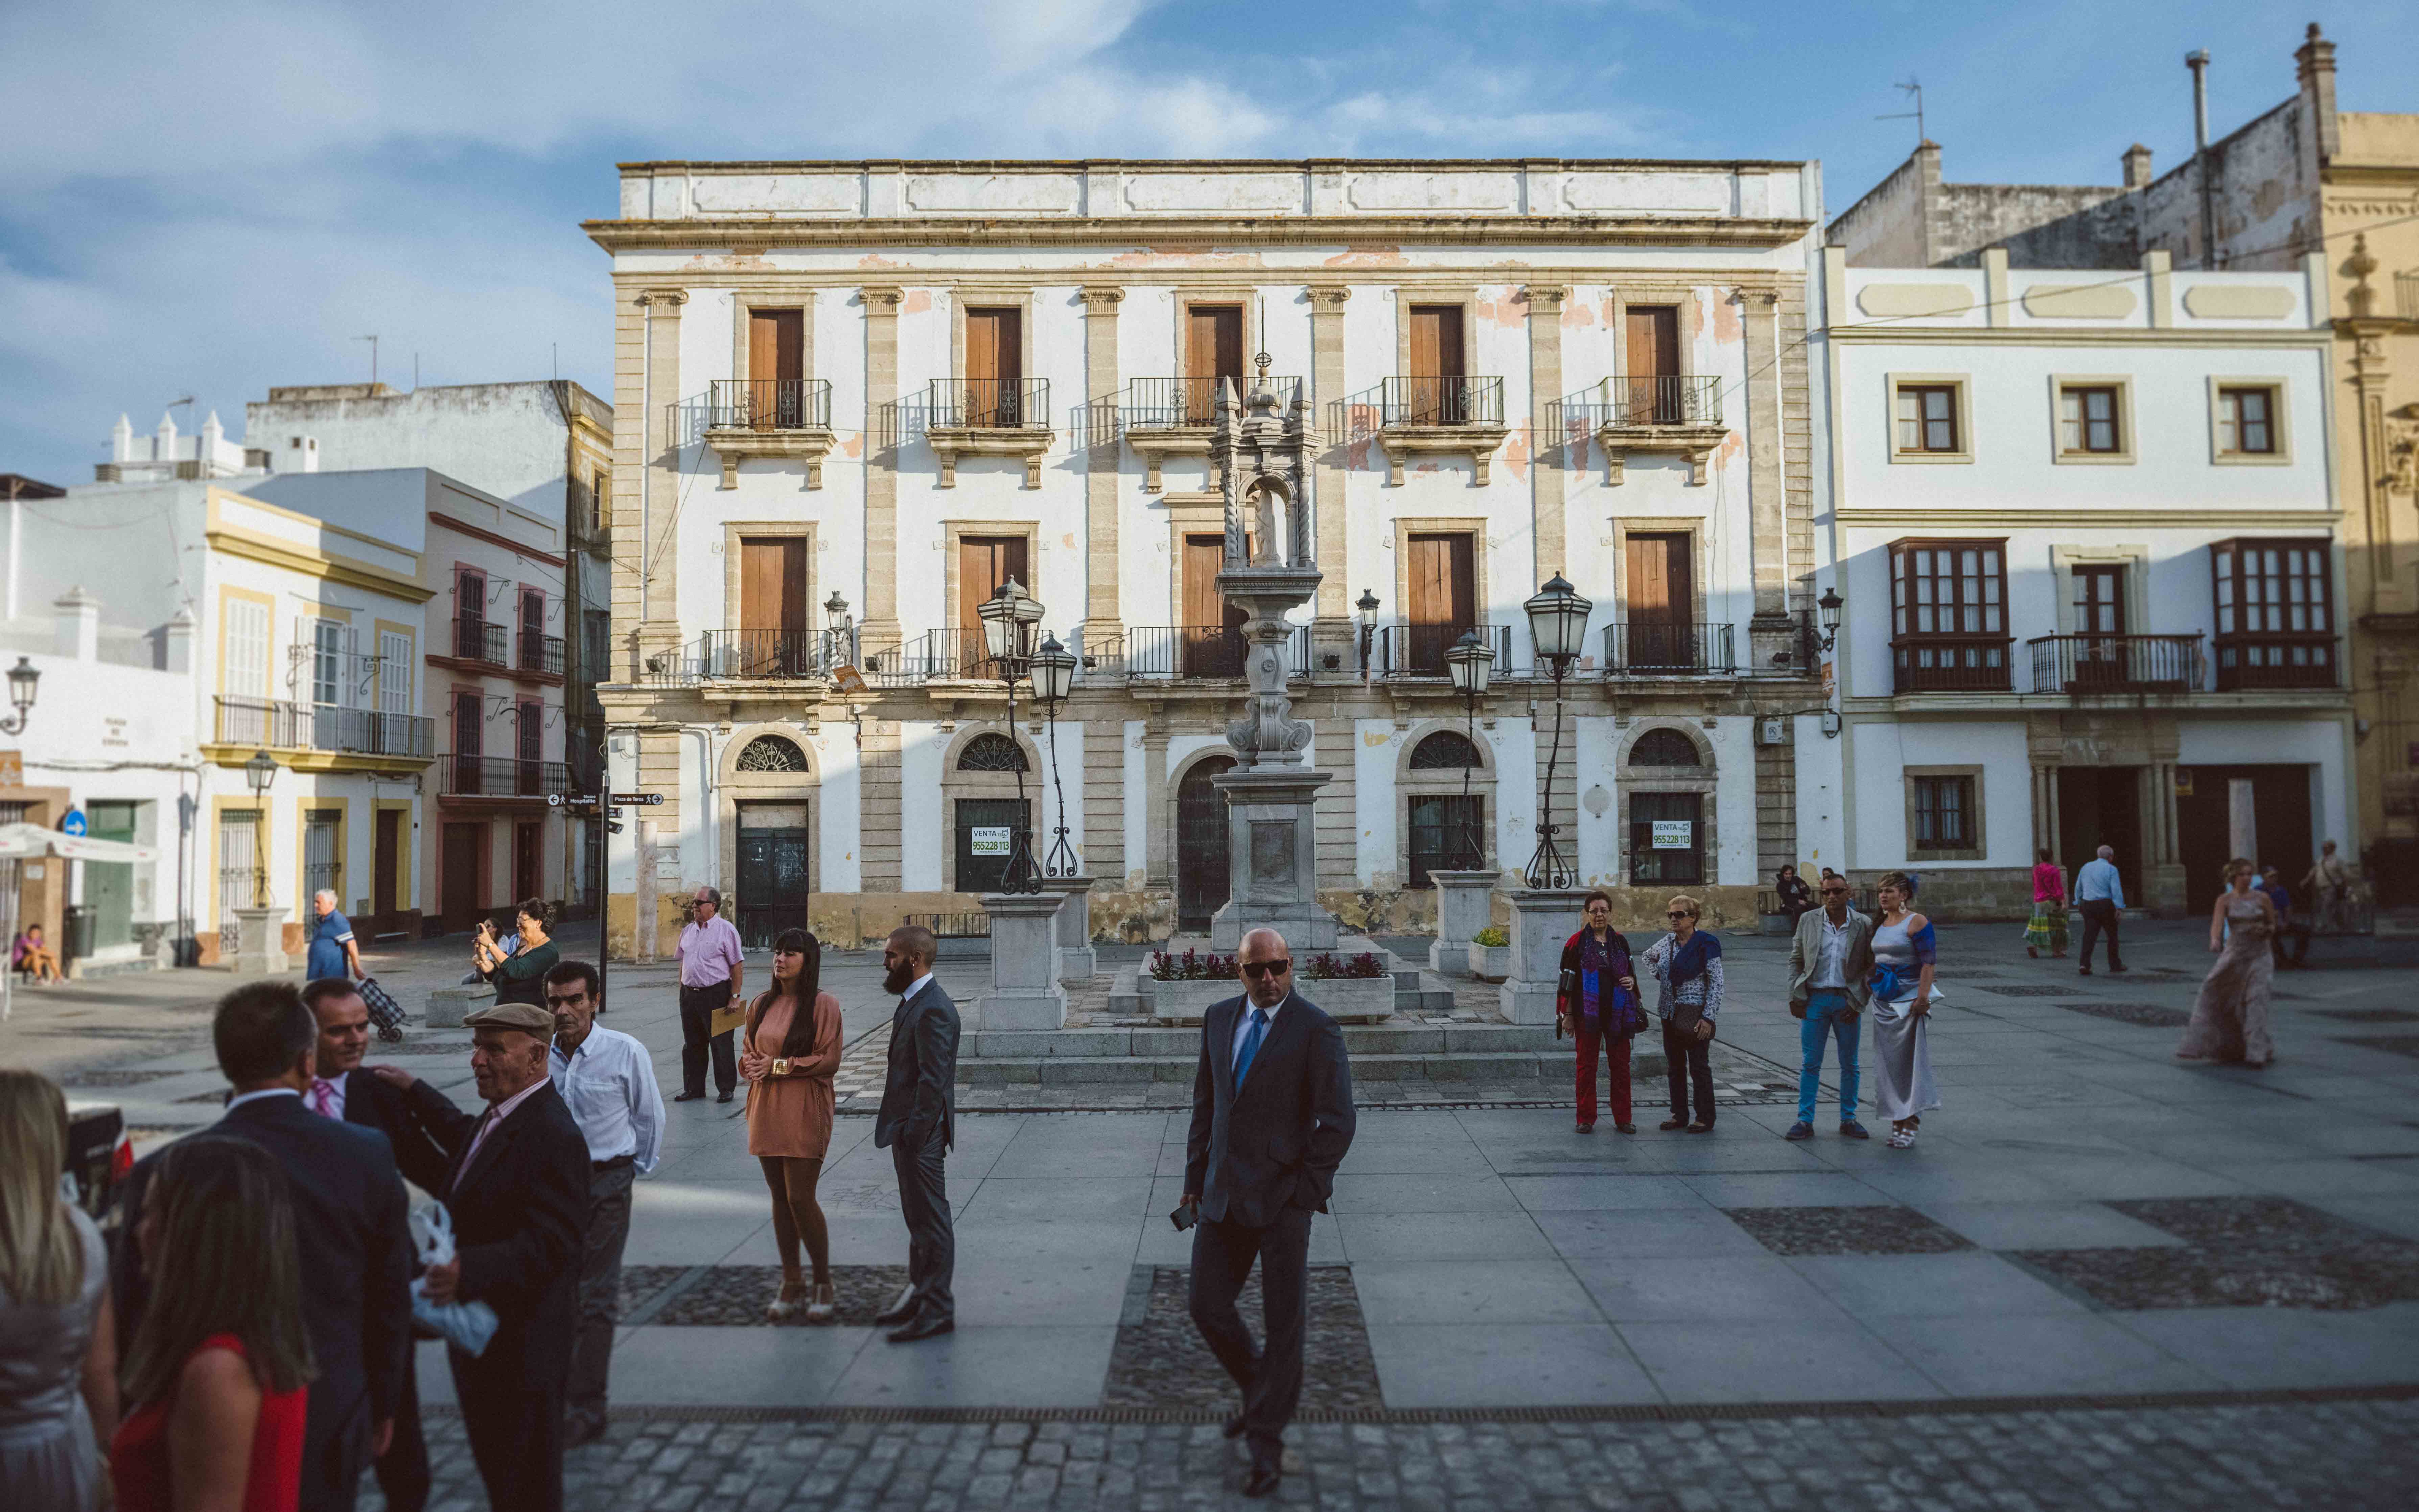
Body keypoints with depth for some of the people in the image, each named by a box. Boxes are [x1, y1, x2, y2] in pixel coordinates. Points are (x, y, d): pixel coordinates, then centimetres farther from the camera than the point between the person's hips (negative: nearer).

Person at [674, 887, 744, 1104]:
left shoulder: (726, 929, -7)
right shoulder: (688, 930, 12)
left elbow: (737, 966, -9)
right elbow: (683, 962, 20)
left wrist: (735, 996, -12)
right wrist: (683, 991, 13)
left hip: (717, 994, -6)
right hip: (690, 995, 6)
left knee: (721, 1044, -1)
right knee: (692, 1045, 12)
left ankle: (726, 1089, 9)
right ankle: (693, 1088, 21)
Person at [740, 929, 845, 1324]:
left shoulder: (823, 1004, -7)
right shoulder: (762, 1004, 10)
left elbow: (829, 1060, -11)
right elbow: (747, 1050, 18)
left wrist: (779, 1066, -15)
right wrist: (751, 1065, -5)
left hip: (805, 1110, -6)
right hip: (767, 1109, 6)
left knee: (800, 1197, -8)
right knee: (780, 1198, 10)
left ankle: (824, 1286, 6)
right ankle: (792, 1284, 19)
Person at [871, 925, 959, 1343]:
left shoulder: (933, 1010, -21)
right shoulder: (913, 1002, 11)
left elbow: (933, 1081, -24)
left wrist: (914, 1136, -21)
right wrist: (903, 1134, 15)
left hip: (921, 1135, -10)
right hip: (909, 1131, 10)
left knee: (931, 1222, 0)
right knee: (918, 1219, 19)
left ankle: (937, 1310, 9)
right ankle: (919, 1294, 32)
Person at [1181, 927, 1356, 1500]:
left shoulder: (1317, 1030, -10)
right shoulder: (1219, 1019, 7)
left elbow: (1338, 1121, -12)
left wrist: (1305, 1191, -13)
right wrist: (1195, 1180, 12)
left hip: (1283, 1195, -5)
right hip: (1224, 1195, 5)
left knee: (1283, 1321, 2)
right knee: (1208, 1308, 7)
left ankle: (1266, 1442, 18)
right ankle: (1261, 1389, 34)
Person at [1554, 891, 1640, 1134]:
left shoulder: (1620, 942, 8)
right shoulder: (1577, 943, -3)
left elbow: (1630, 971, 20)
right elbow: (1567, 981, -3)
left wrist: (1632, 981, -5)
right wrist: (1567, 1015, -7)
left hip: (1616, 1013, 3)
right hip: (1587, 1014, -3)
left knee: (1621, 1065, 5)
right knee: (1586, 1065, 4)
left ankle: (1623, 1118, 15)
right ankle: (1586, 1119, 13)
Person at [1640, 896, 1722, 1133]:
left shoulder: (1706, 944, -11)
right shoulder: (1667, 943, 7)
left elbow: (1717, 982, -13)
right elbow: (1646, 957, 28)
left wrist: (1708, 1017, -18)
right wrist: (1660, 975, 10)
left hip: (1695, 1013, -7)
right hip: (1670, 1013, 7)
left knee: (1699, 1067, -1)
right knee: (1675, 1067, 11)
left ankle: (1705, 1118, 8)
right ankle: (1679, 1115, 20)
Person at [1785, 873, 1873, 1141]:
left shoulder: (1864, 925, -1)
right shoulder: (1808, 921, 2)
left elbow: (1871, 966, 2)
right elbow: (1795, 960, 6)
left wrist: (1858, 1002, -6)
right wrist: (1795, 997, -2)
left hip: (1847, 1001, 0)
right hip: (1814, 998, 0)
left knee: (1849, 1065, 9)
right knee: (1810, 1064, 2)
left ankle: (1848, 1120, 21)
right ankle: (1805, 1121, 7)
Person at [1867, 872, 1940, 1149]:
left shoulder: (1917, 923, -9)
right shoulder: (1880, 924, 13)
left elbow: (1928, 962, -15)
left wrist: (1923, 998, -21)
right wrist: (1870, 990, 17)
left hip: (1908, 999, -7)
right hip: (1883, 1001, 7)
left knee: (1909, 1059, -5)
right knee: (1887, 1061, 8)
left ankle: (1911, 1121, 0)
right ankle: (1897, 1120, 16)